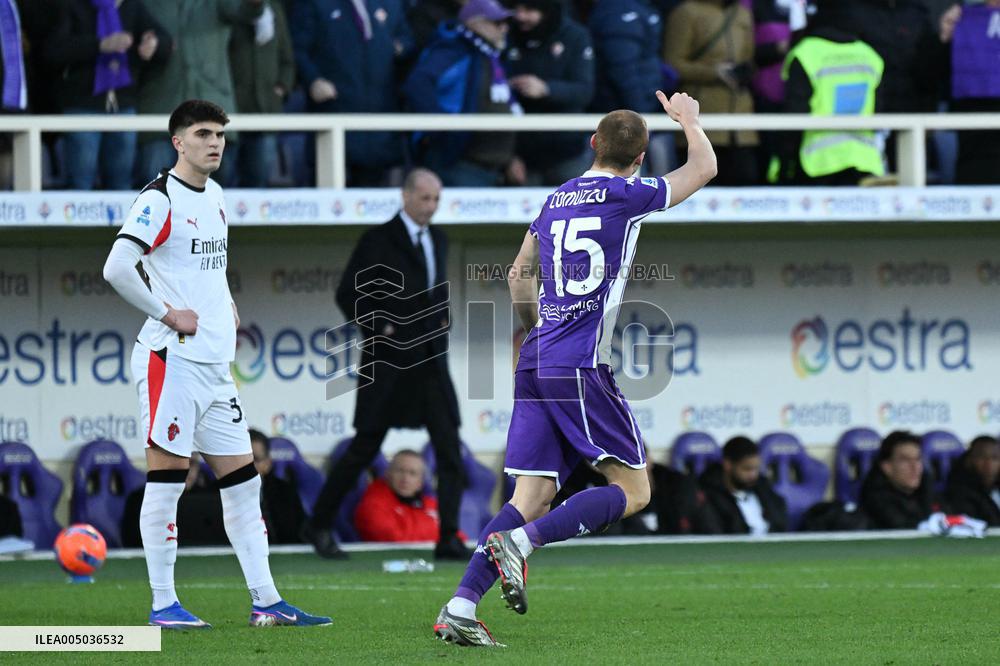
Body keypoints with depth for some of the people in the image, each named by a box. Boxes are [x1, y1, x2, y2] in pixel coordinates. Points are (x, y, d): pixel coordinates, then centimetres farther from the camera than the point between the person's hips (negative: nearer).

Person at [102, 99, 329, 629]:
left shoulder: (214, 195, 16)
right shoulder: (159, 200, -11)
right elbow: (117, 267, -22)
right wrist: (166, 313, -16)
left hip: (215, 363, 9)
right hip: (171, 359, -9)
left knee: (242, 480, 7)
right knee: (167, 476, -5)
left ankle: (266, 602, 10)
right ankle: (162, 603, 0)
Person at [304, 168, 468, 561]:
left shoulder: (438, 240, 13)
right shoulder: (379, 241, -6)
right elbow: (348, 294, -6)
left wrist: (443, 320, 9)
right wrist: (379, 329, -12)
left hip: (431, 361, 6)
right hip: (388, 364, -6)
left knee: (450, 449, -4)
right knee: (365, 448, 0)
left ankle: (449, 540, -4)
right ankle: (320, 525, 14)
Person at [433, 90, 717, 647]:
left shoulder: (555, 201, 16)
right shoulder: (625, 196, -2)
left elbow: (520, 274, 27)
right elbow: (705, 168, 13)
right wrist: (688, 118, 30)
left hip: (536, 362, 7)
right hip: (582, 368, -7)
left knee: (533, 497, 5)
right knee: (633, 492, -1)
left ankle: (460, 609, -7)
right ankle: (520, 540, -20)